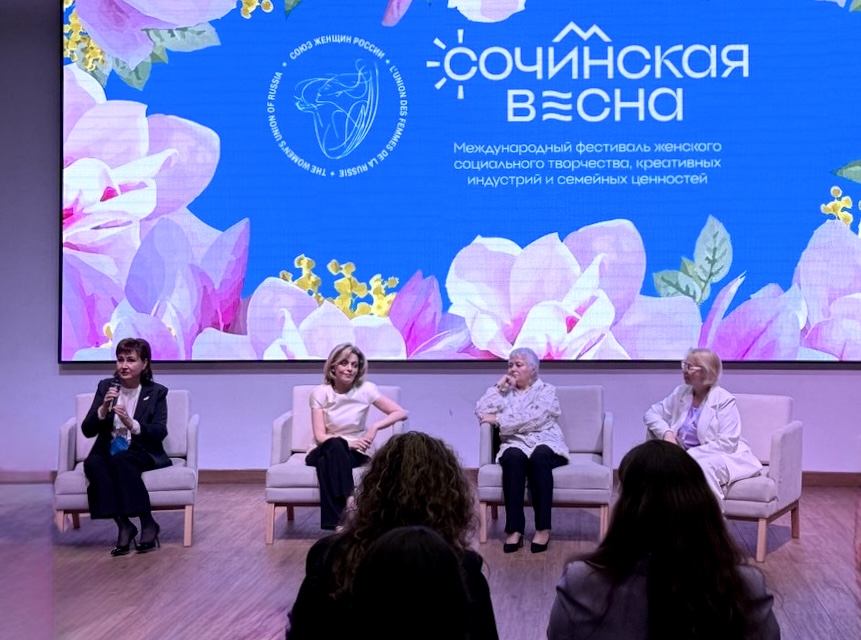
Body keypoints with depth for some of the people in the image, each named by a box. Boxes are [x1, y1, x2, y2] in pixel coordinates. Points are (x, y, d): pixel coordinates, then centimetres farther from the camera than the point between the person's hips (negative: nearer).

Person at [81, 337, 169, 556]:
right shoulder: (105, 386, 7)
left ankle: (148, 523, -27)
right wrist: (104, 409, -16)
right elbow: (87, 430, 2)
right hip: (108, 451, 2)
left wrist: (131, 424, -25)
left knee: (120, 460, -35)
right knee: (92, 463, -32)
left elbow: (160, 432, -9)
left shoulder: (157, 392, 3)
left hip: (142, 453, -2)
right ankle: (123, 525, -31)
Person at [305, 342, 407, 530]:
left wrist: (375, 426, -22)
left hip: (355, 453, 0)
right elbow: (320, 436, -12)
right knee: (335, 446, -37)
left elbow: (400, 413, -5)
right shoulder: (320, 393, -6)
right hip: (326, 452, 0)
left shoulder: (366, 389, -5)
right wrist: (347, 442, -29)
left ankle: (338, 521, -37)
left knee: (327, 462, -35)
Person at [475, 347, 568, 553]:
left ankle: (543, 528, -37)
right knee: (513, 457, -36)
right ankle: (514, 529, -41)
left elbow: (532, 420, -8)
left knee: (539, 457, -38)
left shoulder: (546, 390, 9)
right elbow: (481, 411, 5)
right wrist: (498, 386, 4)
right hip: (516, 445, 2)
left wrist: (497, 420, -5)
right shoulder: (506, 393, 20)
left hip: (545, 445, -2)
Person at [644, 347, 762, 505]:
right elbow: (651, 414, 12)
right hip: (689, 457, 5)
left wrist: (691, 454, -22)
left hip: (724, 457, -5)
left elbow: (727, 444, -17)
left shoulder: (724, 400, -10)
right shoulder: (681, 393, 9)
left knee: (703, 467, -40)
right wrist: (667, 433, -9)